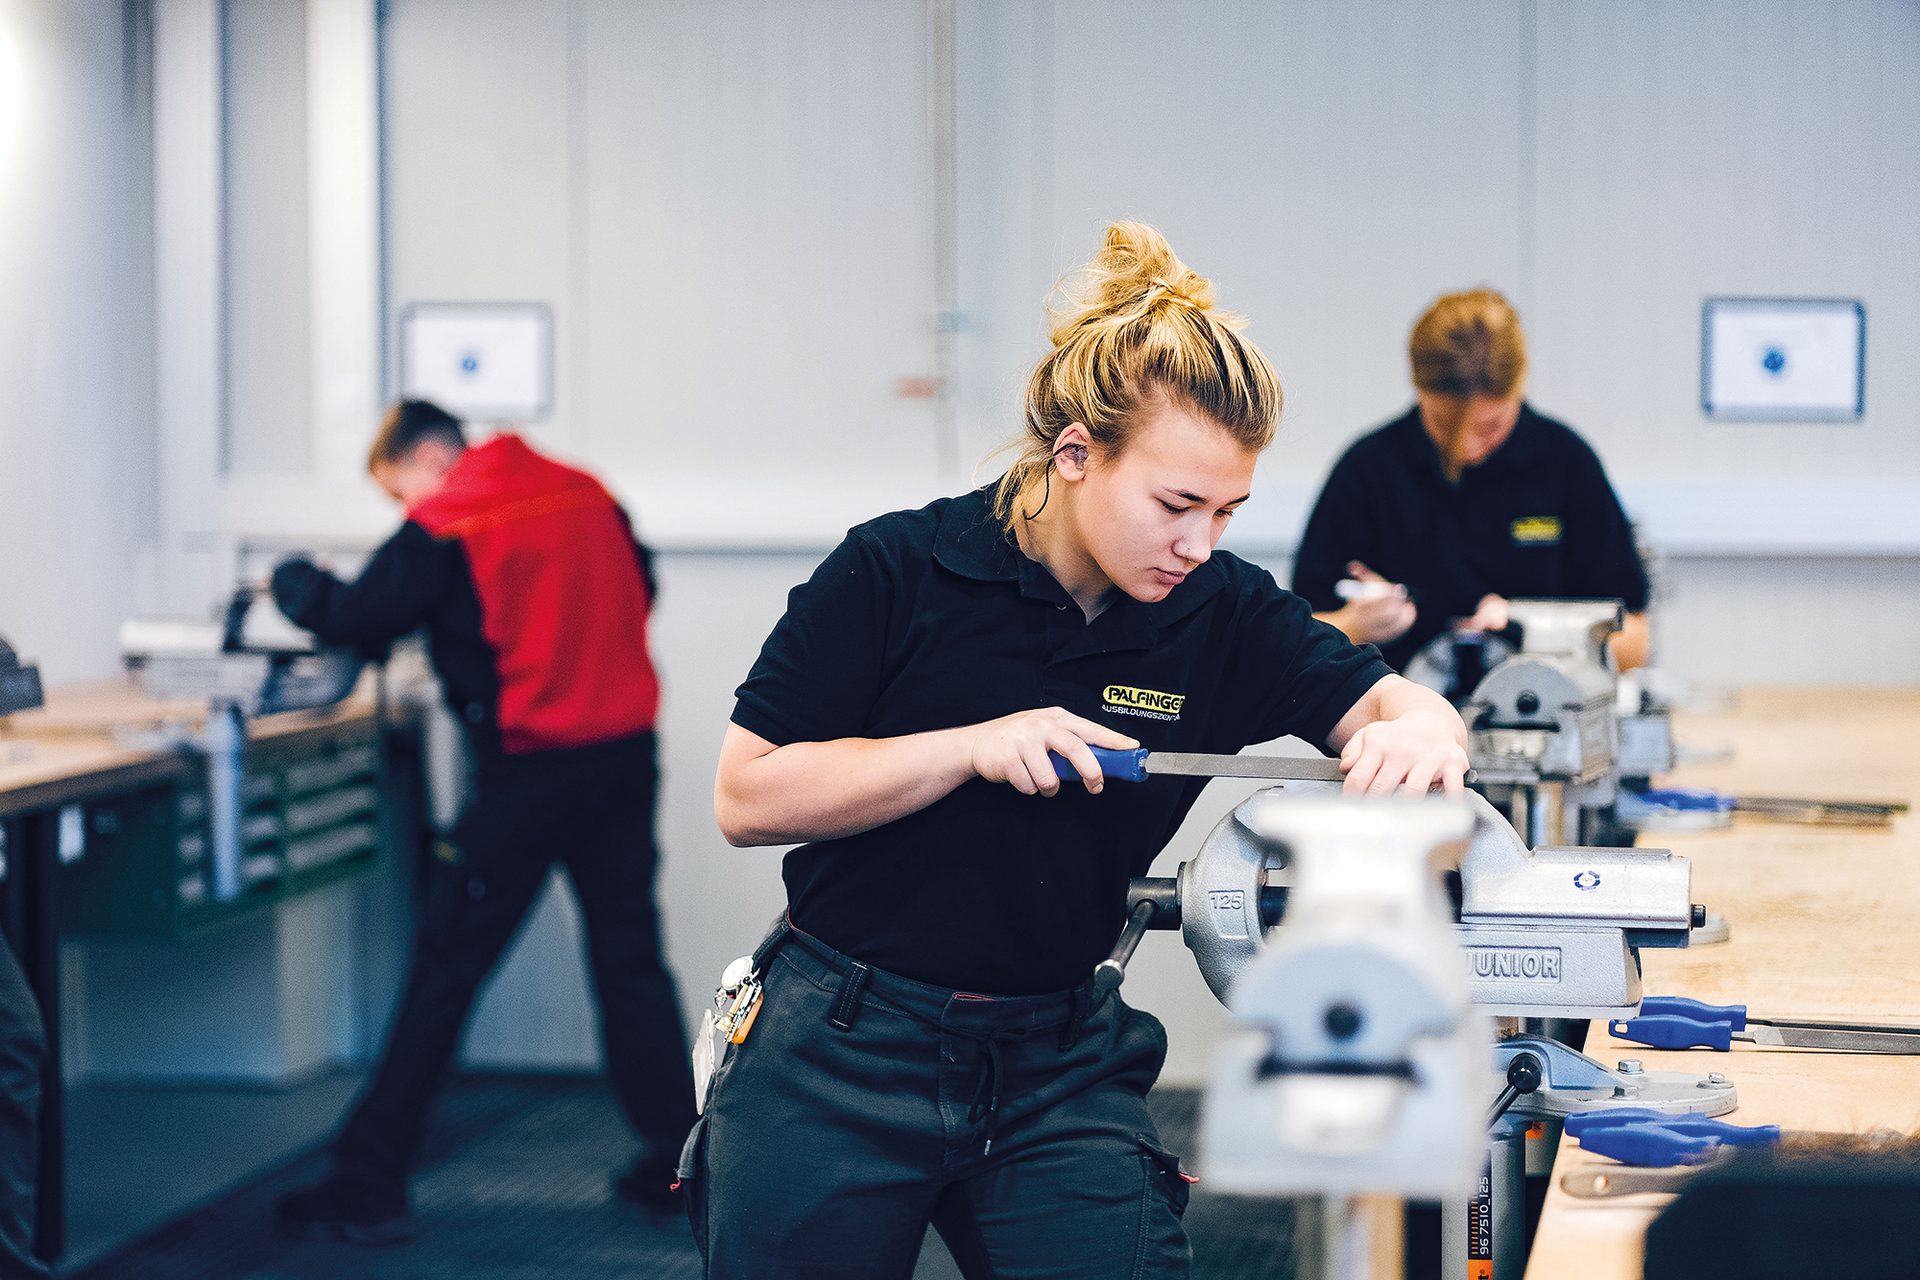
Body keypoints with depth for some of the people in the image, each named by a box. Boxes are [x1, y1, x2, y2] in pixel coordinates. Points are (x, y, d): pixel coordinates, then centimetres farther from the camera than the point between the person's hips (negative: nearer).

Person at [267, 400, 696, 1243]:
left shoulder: (445, 527, -9)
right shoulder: (587, 495, 9)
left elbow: (359, 618, -8)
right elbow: (639, 589, 20)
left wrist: (291, 582, 10)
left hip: (531, 773, -6)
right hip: (626, 757, 6)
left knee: (444, 970, 0)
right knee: (630, 959, 14)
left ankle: (368, 1187, 4)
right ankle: (673, 1157, 16)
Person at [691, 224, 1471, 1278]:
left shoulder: (1224, 615, 0)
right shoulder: (897, 571, -11)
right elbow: (746, 797, -11)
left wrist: (1420, 728, -31)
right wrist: (974, 747, -22)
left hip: (1060, 1071, 3)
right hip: (841, 1057, -3)